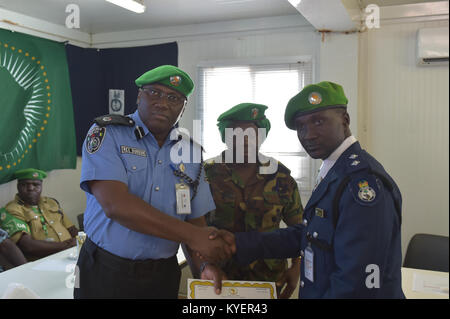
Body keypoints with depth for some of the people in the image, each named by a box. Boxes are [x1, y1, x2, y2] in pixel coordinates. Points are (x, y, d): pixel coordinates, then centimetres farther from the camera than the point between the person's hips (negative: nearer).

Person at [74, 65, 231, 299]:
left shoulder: (190, 150, 4)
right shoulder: (106, 133, -9)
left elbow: (196, 220, 5)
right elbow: (115, 205, -23)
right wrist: (191, 235, -24)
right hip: (106, 271, -3)